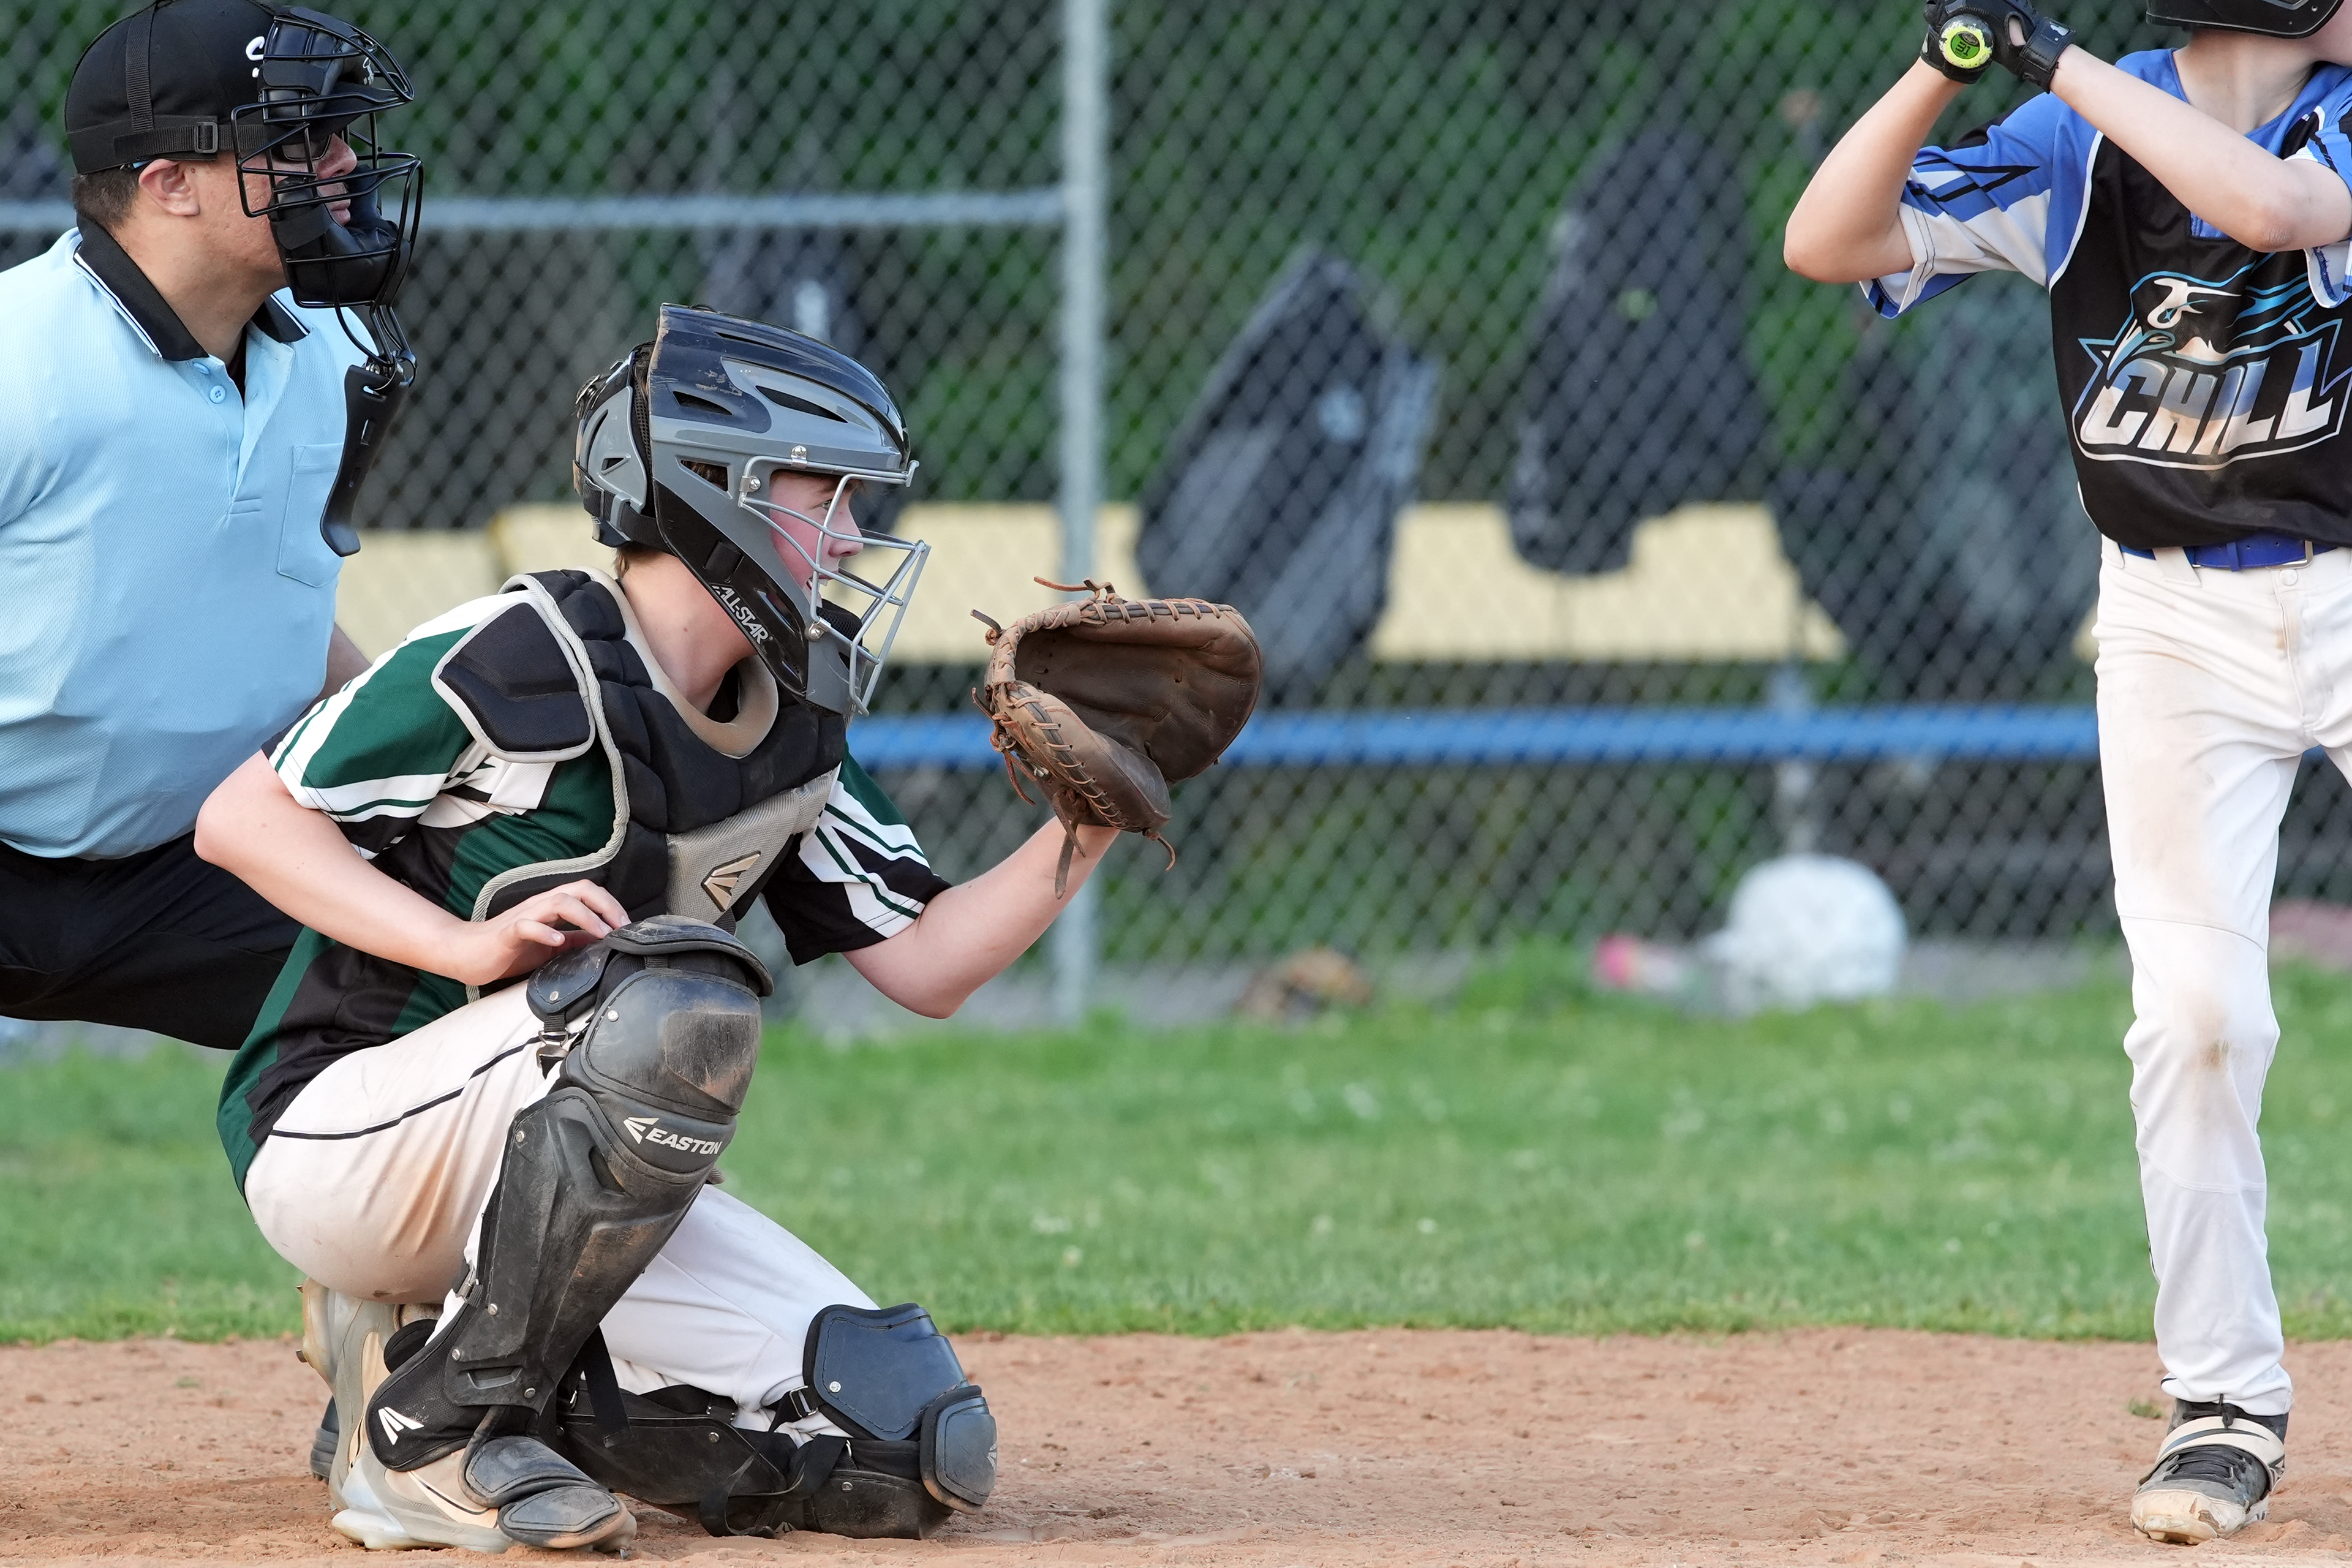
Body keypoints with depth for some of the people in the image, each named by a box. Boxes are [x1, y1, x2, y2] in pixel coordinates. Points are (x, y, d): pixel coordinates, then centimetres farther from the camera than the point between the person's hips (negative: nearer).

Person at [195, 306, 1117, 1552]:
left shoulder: (794, 736, 8)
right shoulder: (531, 656, -15)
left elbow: (924, 966, 9)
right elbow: (240, 819, -15)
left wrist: (1087, 828, -4)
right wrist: (471, 946, -25)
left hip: (552, 1189, 8)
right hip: (333, 1141, -8)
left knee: (920, 1448, -7)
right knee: (676, 1002, -35)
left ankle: (423, 1353, 8)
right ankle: (436, 1435, -21)